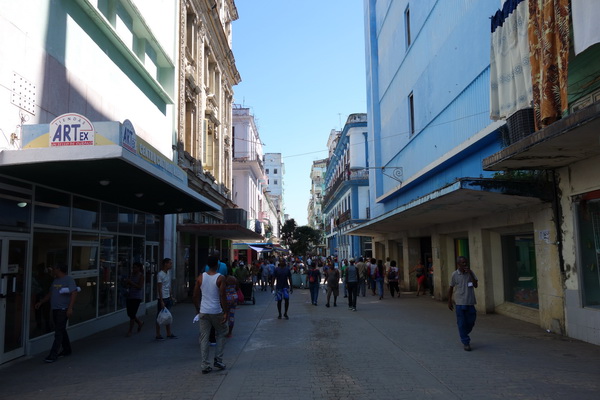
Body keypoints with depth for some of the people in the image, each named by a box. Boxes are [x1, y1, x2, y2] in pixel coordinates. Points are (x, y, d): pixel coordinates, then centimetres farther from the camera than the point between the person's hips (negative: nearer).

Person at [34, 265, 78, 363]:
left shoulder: (69, 280, -12)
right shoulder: (55, 280, 15)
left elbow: (74, 293, -19)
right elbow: (50, 294, 26)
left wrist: (70, 308, -25)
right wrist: (40, 302, 22)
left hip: (63, 310, -9)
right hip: (55, 309, 9)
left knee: (59, 332, -8)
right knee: (61, 330, 15)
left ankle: (53, 355, -7)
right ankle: (67, 350, 28)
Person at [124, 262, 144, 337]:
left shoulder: (141, 276, -8)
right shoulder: (131, 274, 9)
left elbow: (139, 287, -16)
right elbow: (128, 285, 16)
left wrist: (131, 282, -20)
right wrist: (127, 283, -6)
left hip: (137, 297, -7)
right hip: (129, 296, 7)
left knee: (132, 314, -6)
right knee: (129, 313, 10)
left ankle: (130, 330, 7)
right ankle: (140, 322, 34)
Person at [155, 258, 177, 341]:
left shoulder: (168, 272, 9)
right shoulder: (160, 274, -15)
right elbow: (159, 289, -17)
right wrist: (161, 301, -19)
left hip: (168, 298, 8)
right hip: (162, 298, -8)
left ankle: (169, 334, 20)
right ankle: (158, 335, 10)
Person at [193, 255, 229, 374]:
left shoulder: (200, 277, 2)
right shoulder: (221, 278, -9)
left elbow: (195, 296, 5)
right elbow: (223, 297, -13)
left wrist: (198, 309, 18)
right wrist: (226, 312, -6)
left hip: (203, 312, 3)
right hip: (216, 312, -3)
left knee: (204, 337, 7)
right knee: (220, 334, 17)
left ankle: (205, 365, 7)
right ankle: (218, 360, 16)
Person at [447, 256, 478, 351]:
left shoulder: (470, 273, 2)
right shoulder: (454, 275, -5)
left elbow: (475, 285, -6)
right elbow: (451, 288, 3)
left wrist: (470, 273, -15)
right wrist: (449, 302, 4)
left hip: (470, 302, 3)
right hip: (460, 303, -3)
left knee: (471, 322, 9)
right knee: (462, 323, 1)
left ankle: (464, 335, 35)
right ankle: (465, 343, 12)